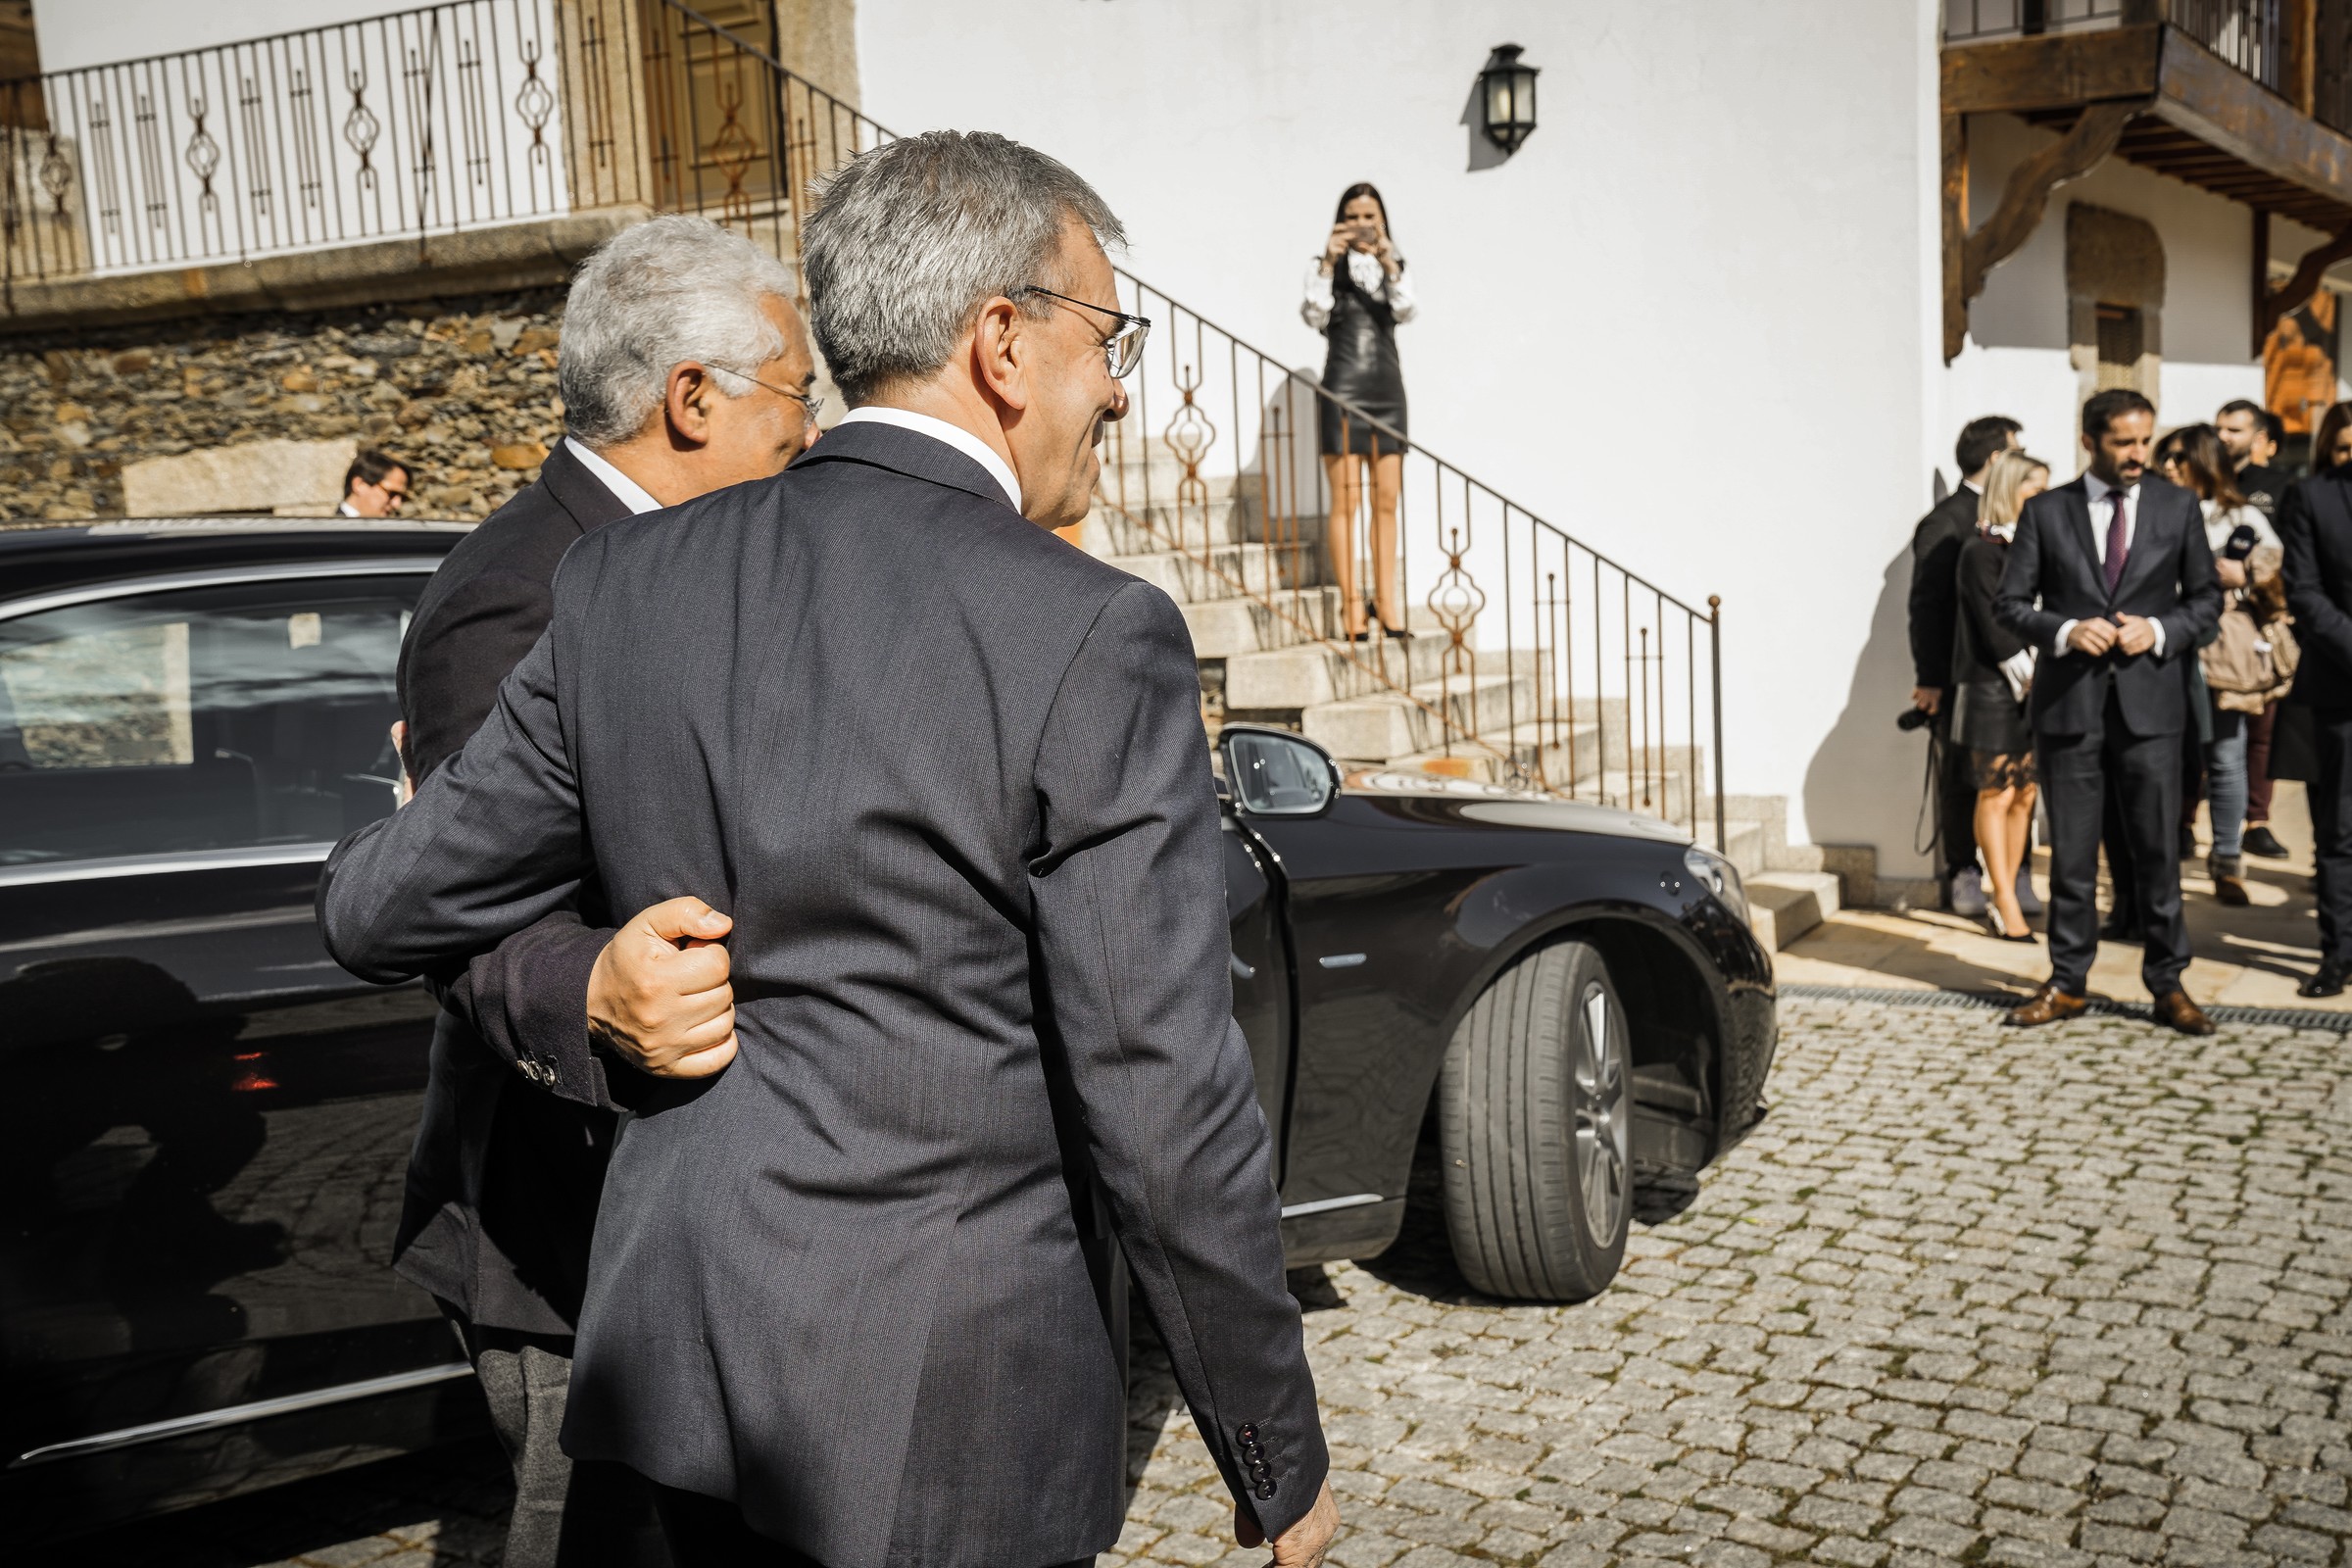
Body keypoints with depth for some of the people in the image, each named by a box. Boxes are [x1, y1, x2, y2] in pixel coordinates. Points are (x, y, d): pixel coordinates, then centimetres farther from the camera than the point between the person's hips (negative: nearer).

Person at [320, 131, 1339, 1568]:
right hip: (942, 1406, -5)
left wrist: (391, 840, 31)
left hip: (677, 1358, 6)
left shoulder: (630, 582, -1)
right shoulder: (1094, 637, -17)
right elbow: (1167, 1108, -16)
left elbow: (389, 911, 7)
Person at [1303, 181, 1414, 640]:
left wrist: (1387, 262, -17)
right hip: (1342, 390, -4)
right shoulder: (1325, 268, 5)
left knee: (1386, 502, 5)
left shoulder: (1394, 268, 14)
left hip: (1387, 390, 4)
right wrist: (1328, 263, -18)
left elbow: (1406, 310, -5)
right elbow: (1315, 316, -10)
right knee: (1346, 500, -8)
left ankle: (1386, 600, 10)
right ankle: (1351, 603, -7)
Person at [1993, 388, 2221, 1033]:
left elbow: (2206, 597, 11)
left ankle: (2167, 984, 15)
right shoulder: (2046, 512, 4)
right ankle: (2068, 983, 17)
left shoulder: (2177, 507, 7)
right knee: (2071, 852, 7)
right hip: (2068, 703, 0)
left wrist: (2159, 631, -8)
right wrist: (2064, 631, -13)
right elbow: (2009, 602, 4)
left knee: (2157, 849, 3)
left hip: (2150, 699, 0)